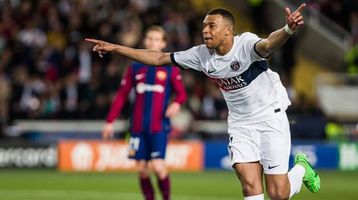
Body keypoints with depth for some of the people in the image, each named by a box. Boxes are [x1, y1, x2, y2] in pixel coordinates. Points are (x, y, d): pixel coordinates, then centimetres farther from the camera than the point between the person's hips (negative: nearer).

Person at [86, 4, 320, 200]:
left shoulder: (245, 44, -22)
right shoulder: (202, 55, -5)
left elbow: (267, 45, -46)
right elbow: (159, 58, 3)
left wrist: (288, 30, -70)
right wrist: (115, 48, 1)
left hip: (271, 117, -5)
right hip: (240, 124, 5)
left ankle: (301, 168, 25)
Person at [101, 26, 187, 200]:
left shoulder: (170, 68, 2)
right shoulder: (136, 67, 9)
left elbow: (181, 93, 1)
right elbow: (121, 95, 9)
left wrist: (176, 103, -22)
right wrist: (110, 121, 5)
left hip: (159, 127, -3)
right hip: (138, 127, 3)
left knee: (158, 166, -14)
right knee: (141, 169, 1)